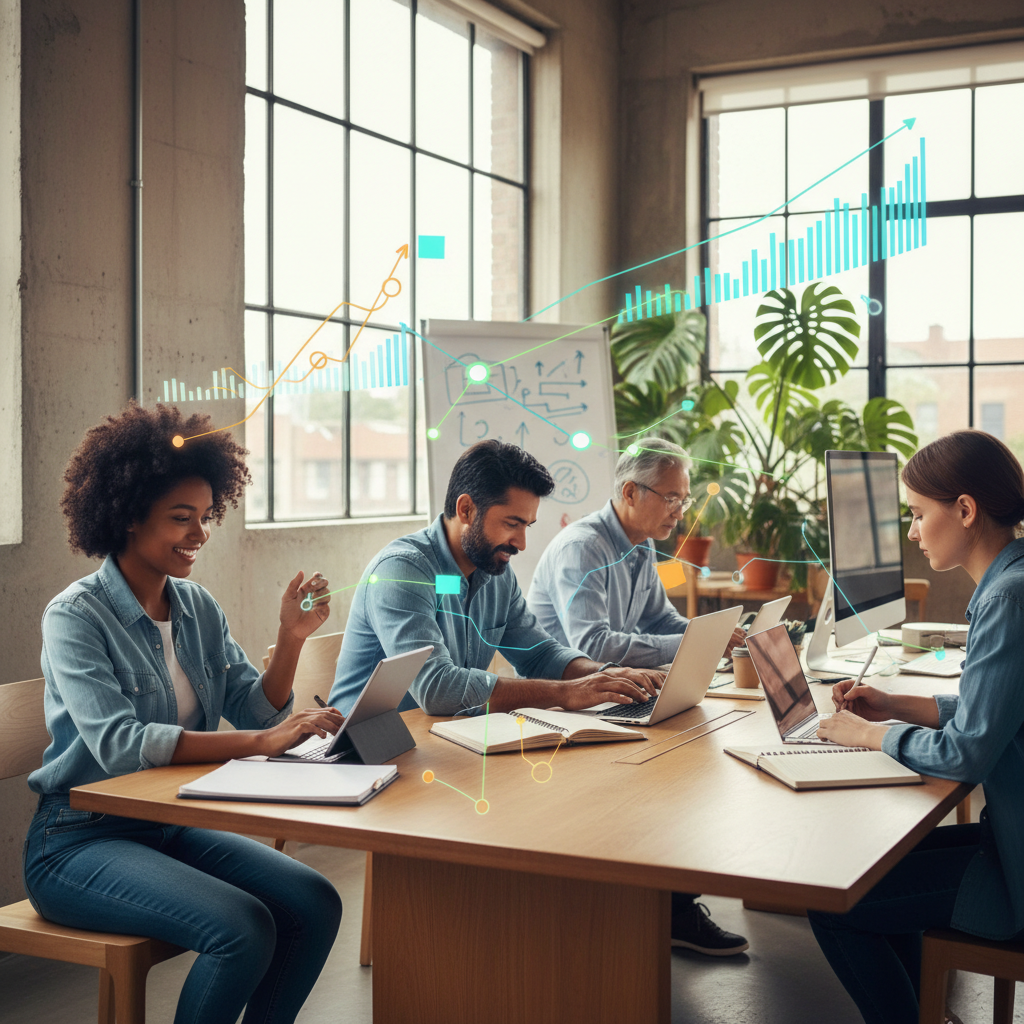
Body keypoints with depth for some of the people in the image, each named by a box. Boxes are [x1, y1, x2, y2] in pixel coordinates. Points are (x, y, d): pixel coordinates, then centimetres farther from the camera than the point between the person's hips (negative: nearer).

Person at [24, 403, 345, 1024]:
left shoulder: (199, 609, 7)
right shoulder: (76, 616, -13)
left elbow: (255, 712, 4)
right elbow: (116, 743, -27)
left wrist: (291, 638, -13)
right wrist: (261, 743, -35)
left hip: (174, 826, 7)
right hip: (82, 839, -6)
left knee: (315, 904, -13)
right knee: (243, 928, -26)